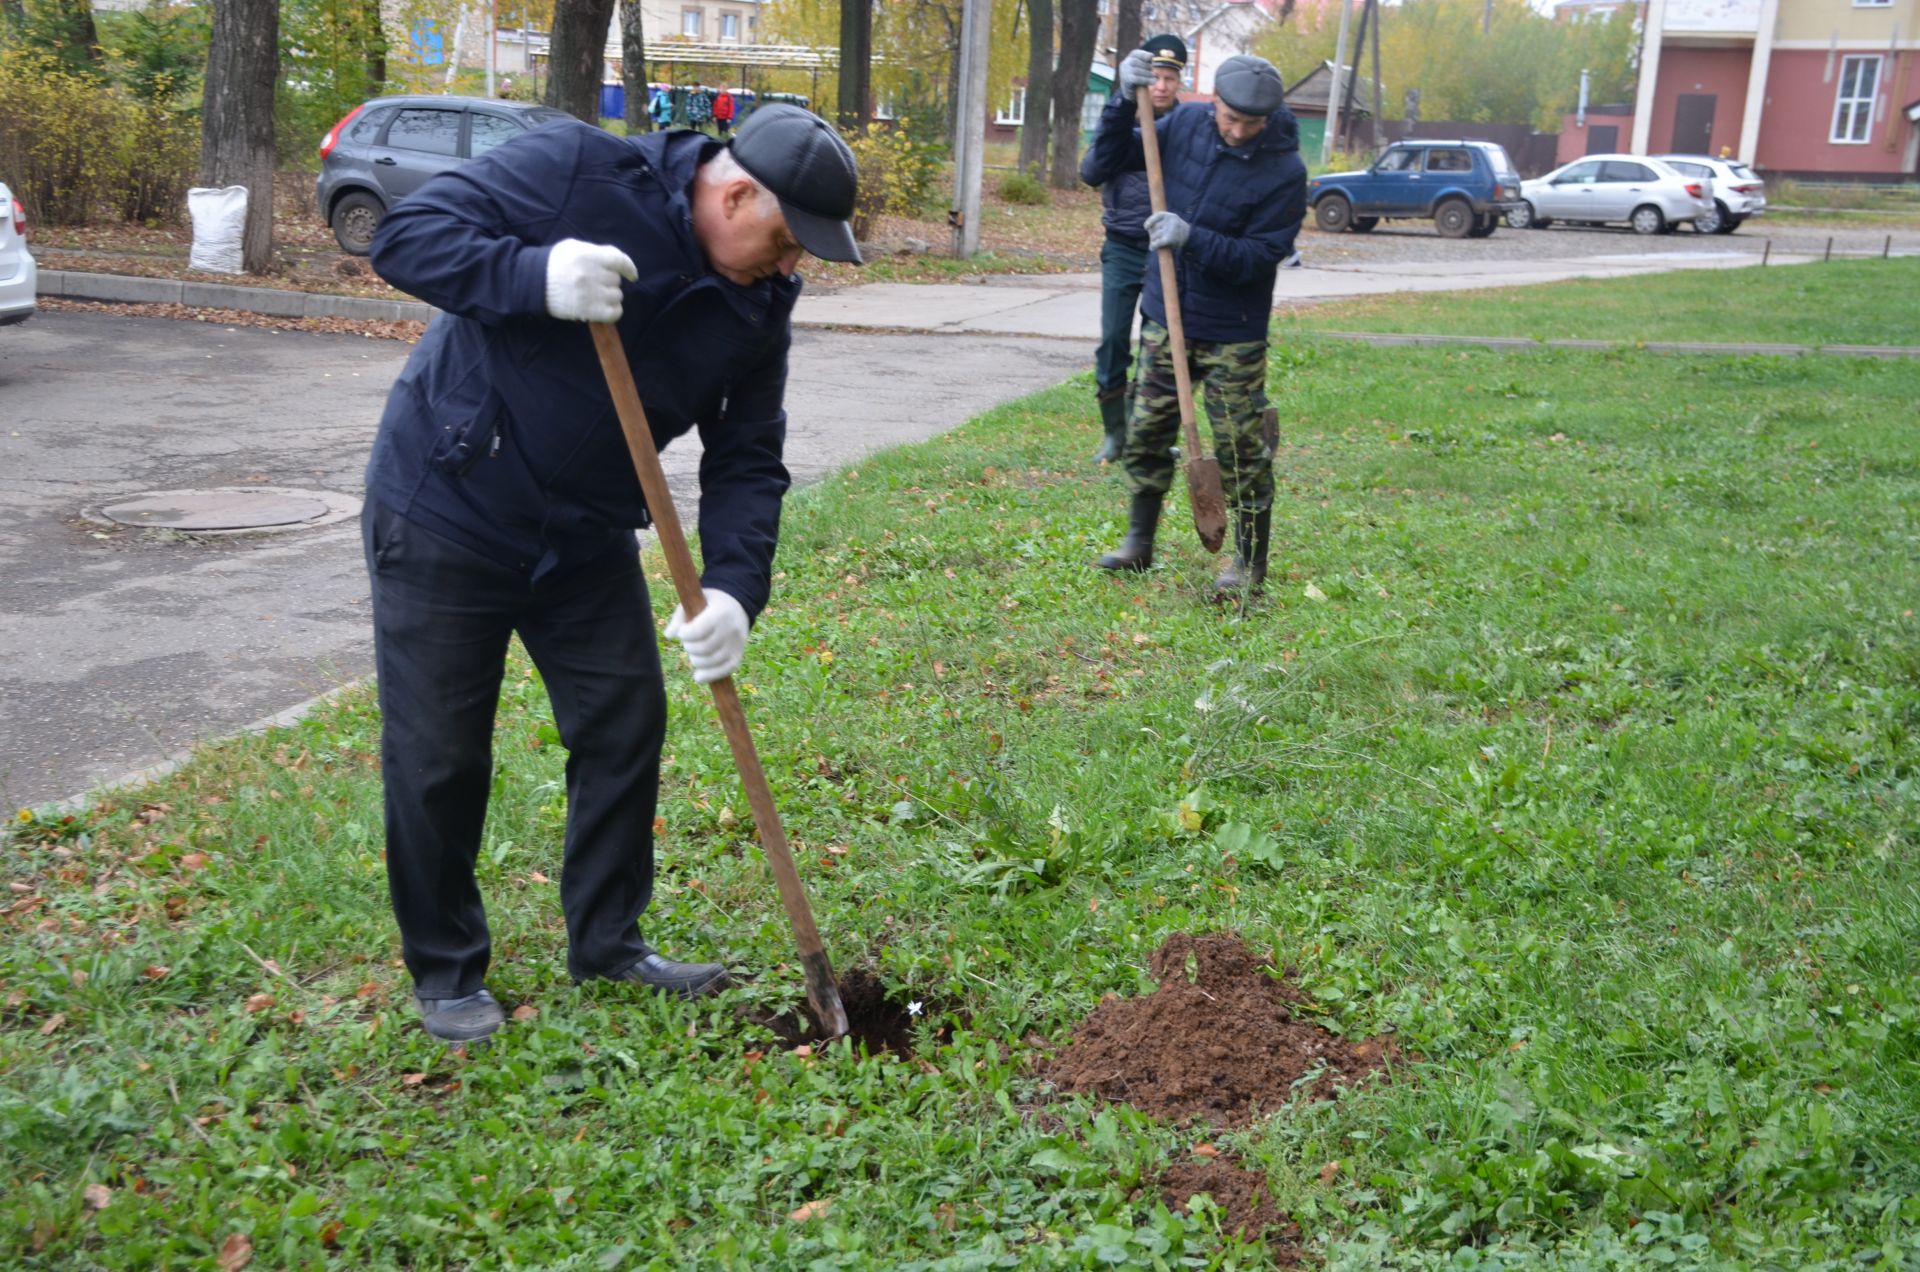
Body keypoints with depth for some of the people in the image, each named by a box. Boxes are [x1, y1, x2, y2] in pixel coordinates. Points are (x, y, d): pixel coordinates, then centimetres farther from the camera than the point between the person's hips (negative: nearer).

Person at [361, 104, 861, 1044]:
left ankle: (607, 941, 27)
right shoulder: (576, 173, -21)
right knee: (438, 758, 1)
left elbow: (746, 461, -3)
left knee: (625, 729, 8)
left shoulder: (759, 305, -5)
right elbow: (407, 235, -23)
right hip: (443, 519, -5)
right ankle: (446, 973, 20)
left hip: (587, 542, 6)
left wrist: (735, 587, -19)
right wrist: (537, 276, -39)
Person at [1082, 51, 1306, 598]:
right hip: (1166, 314, 5)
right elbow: (1106, 163, 3)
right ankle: (1139, 542, 28)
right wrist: (1125, 100, -11)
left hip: (1233, 332, -4)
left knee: (1241, 449, -1)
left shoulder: (1284, 171, -16)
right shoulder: (1186, 123, -3)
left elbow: (1260, 256, -18)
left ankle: (1251, 563, 13)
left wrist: (1192, 238, -29)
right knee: (1146, 432, 11)